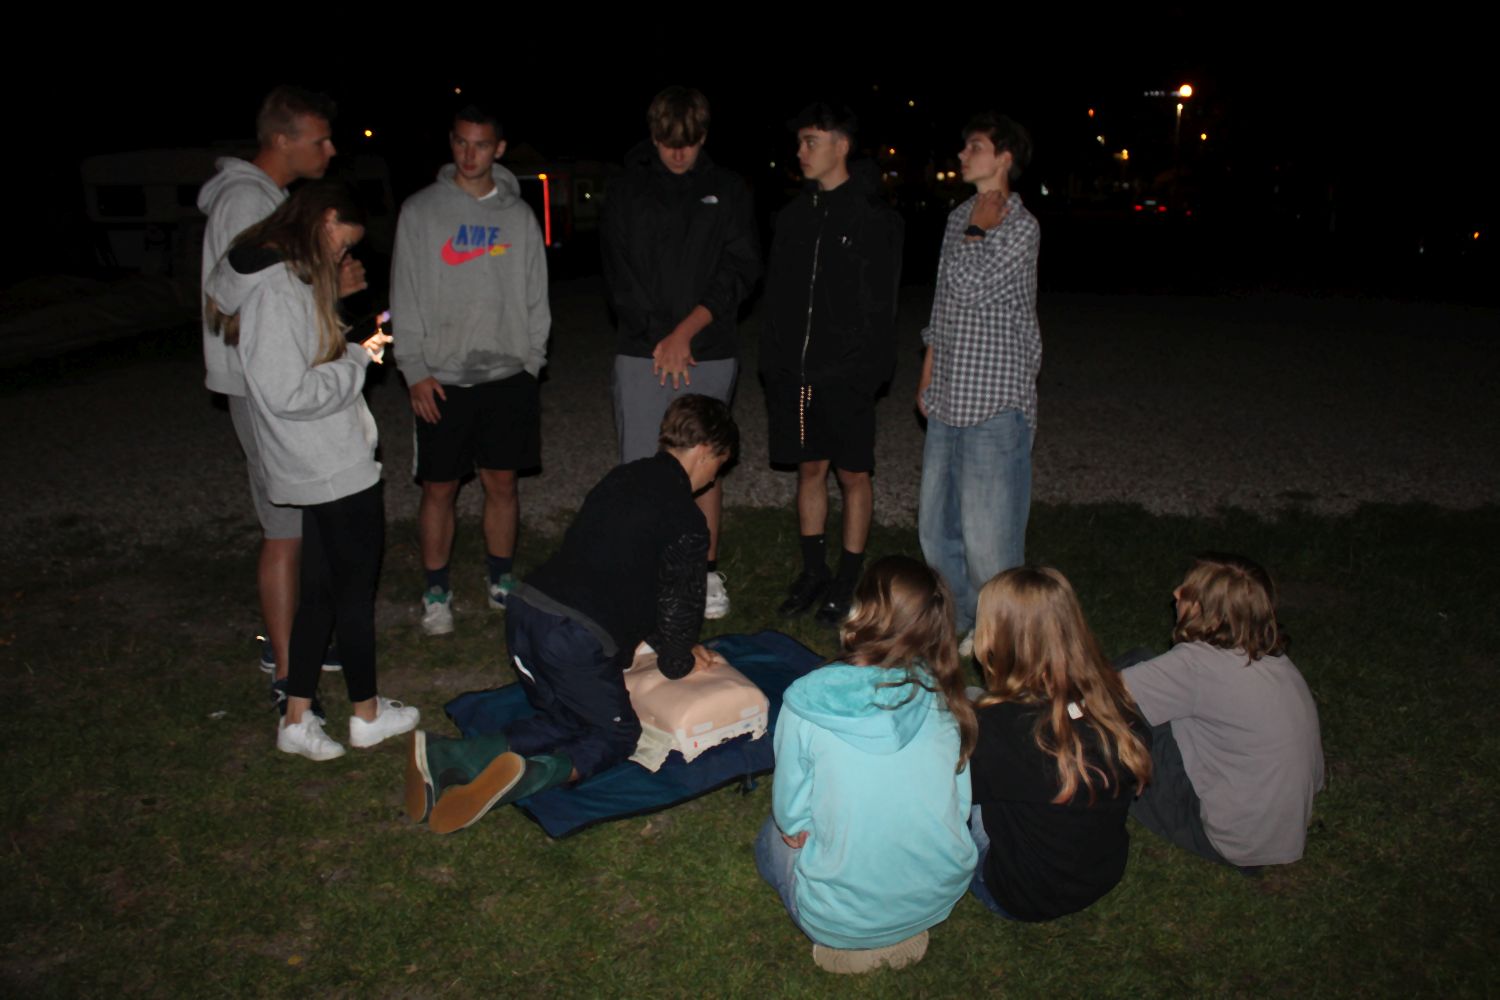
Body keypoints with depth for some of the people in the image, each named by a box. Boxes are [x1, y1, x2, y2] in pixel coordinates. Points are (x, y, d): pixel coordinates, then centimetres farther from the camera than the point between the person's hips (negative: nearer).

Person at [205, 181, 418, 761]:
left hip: (320, 469, 10)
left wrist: (351, 353, 8)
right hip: (338, 471, -10)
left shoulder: (280, 278, 10)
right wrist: (356, 362, -15)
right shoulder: (277, 288, -21)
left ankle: (297, 719, 24)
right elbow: (289, 393, -26)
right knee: (356, 588, 7)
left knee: (321, 591, 16)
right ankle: (367, 714, 24)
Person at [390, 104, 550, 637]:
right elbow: (406, 297, -1)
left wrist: (532, 362, 0)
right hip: (442, 377, -2)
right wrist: (415, 370, -8)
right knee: (439, 488, 3)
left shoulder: (518, 215, 8)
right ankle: (436, 592, 17)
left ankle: (501, 578, 24)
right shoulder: (421, 210, 2)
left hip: (508, 374, 2)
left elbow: (535, 298, 9)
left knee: (502, 482, 8)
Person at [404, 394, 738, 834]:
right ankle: (527, 777, -15)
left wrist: (668, 641, 29)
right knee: (617, 735, 14)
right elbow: (680, 605, -1)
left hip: (525, 606, 7)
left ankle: (444, 755, 3)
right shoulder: (687, 524, -5)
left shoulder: (622, 477, 19)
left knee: (565, 721, 24)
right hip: (577, 639, -7)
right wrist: (678, 662, 20)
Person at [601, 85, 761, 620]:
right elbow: (620, 275, -1)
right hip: (642, 354, 0)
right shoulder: (627, 191, 4)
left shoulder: (728, 191, 6)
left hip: (709, 353, 1)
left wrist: (686, 330, -11)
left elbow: (741, 270, -2)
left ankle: (707, 571, 20)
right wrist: (661, 339, -9)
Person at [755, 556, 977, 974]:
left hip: (841, 919, -4)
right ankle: (900, 935, 18)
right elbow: (960, 804, 0)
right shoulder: (942, 697, -11)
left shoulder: (805, 705, -20)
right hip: (939, 897, 4)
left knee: (773, 839, 28)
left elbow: (791, 817, -9)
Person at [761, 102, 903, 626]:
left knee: (853, 474, 6)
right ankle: (814, 572, 25)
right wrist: (774, 362, 7)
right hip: (795, 371, 5)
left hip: (845, 373, -5)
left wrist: (868, 371, -13)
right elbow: (776, 295, 13)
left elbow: (879, 304, -8)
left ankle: (849, 579, 17)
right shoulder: (794, 215, 10)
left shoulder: (874, 218, -6)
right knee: (809, 469, 13)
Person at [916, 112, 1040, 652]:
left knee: (987, 528, -4)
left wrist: (979, 228, -6)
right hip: (950, 395, 8)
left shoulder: (1021, 226, -9)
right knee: (936, 525, 12)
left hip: (995, 401, -8)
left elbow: (973, 285, -21)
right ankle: (969, 622, 28)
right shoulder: (960, 217, 15)